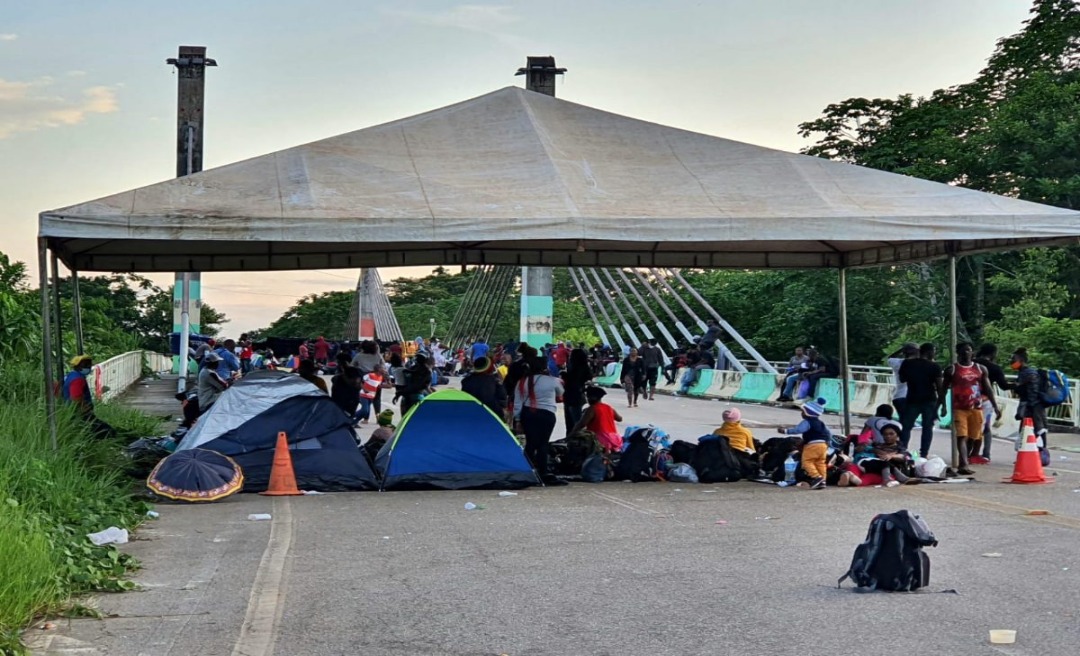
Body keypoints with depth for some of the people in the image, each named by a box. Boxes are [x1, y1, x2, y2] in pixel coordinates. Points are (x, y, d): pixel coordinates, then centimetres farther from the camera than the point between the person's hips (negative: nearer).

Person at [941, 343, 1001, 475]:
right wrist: (943, 406, -6)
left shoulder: (981, 369, 11)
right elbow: (943, 389, 4)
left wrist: (995, 406, 3)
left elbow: (988, 389, 11)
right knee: (961, 436, -15)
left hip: (976, 408, 4)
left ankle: (962, 464, 20)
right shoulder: (951, 369, 3)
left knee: (972, 438, 8)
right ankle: (964, 465, -25)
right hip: (959, 408, -3)